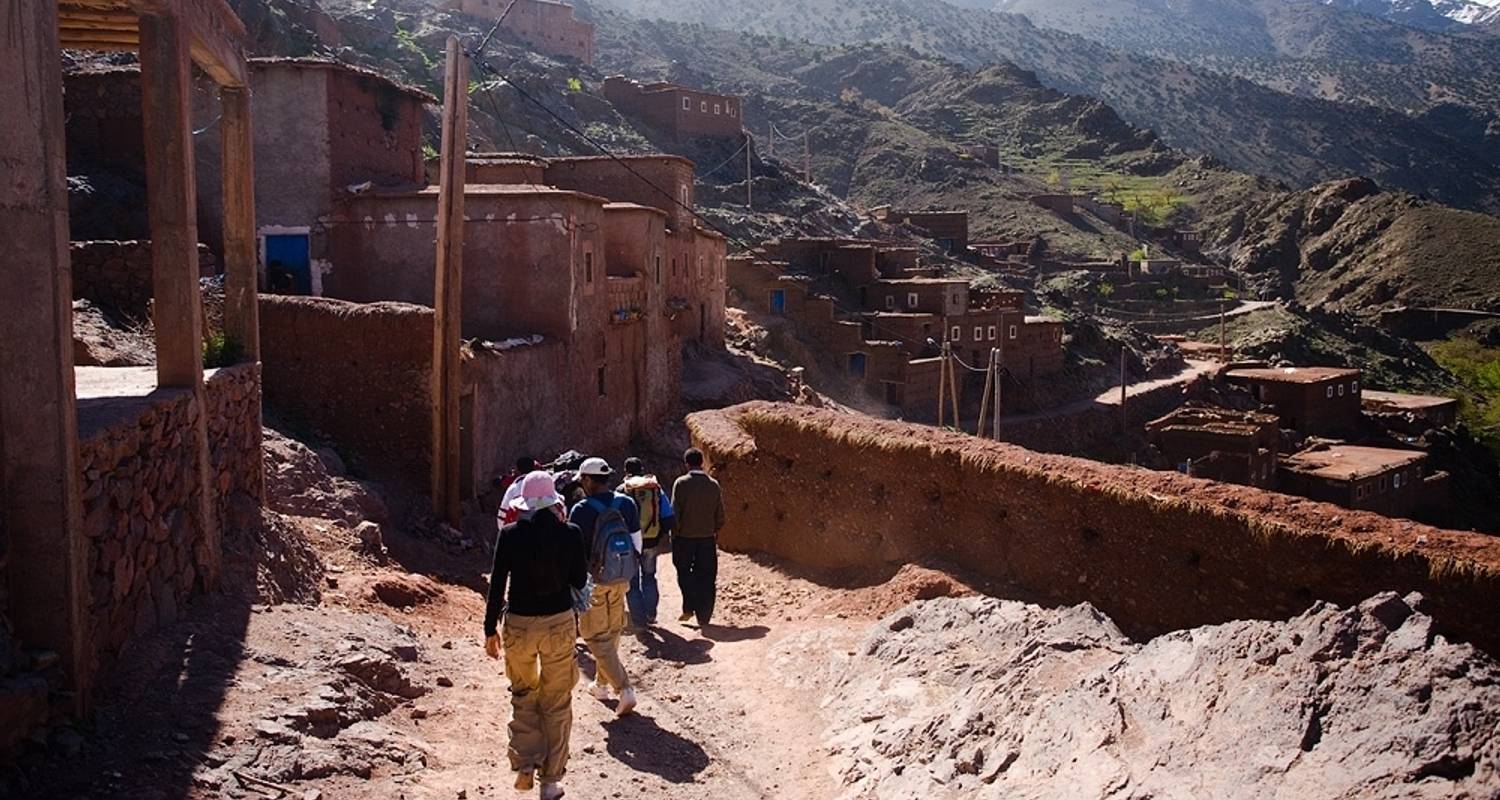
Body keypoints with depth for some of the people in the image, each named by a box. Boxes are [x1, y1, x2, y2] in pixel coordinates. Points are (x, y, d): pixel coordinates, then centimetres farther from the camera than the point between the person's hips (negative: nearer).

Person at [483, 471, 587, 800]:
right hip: (559, 623, 0)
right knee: (556, 704, 14)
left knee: (523, 696, 23)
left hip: (519, 624, 0)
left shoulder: (510, 534, -8)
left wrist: (490, 629, 6)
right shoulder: (570, 534, -8)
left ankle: (525, 764, 11)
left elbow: (497, 585, -5)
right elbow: (579, 581, 2)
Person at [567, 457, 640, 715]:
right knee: (612, 633, 20)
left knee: (597, 638, 2)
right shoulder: (627, 504, -1)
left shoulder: (582, 511, -18)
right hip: (620, 580, 6)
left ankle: (625, 689, -8)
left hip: (593, 582, -6)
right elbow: (636, 541, 5)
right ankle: (601, 683, 34)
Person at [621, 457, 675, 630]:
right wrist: (665, 535, 12)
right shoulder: (656, 488, 1)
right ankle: (650, 614, 20)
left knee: (633, 582, 8)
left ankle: (639, 620, 7)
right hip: (652, 542, 3)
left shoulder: (622, 491, -7)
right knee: (649, 576, 23)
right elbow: (667, 516, 1)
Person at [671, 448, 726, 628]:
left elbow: (675, 512, -10)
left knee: (684, 572, 17)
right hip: (707, 538, 2)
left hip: (685, 537, -2)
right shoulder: (713, 485, 0)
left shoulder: (681, 483, -9)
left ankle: (689, 608, 8)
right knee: (706, 577, 8)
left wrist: (674, 533, 1)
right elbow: (720, 515, 4)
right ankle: (703, 617, 9)